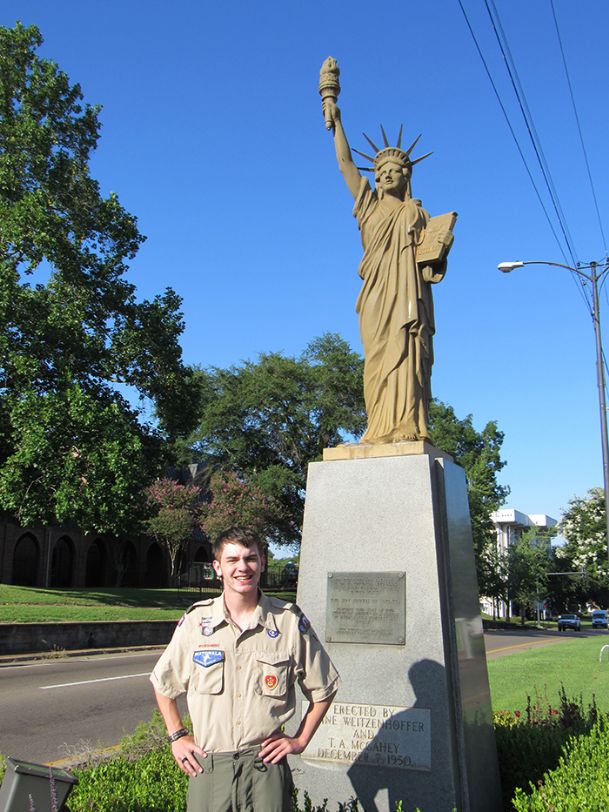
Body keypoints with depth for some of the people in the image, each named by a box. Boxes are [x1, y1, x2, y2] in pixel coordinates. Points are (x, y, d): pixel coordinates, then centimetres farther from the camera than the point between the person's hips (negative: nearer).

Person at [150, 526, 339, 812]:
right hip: (207, 764, 1)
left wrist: (300, 740, 4)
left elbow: (324, 689, 7)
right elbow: (162, 684, 13)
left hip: (266, 765, -1)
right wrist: (178, 736, 8)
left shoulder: (290, 622, -5)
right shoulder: (196, 620, -2)